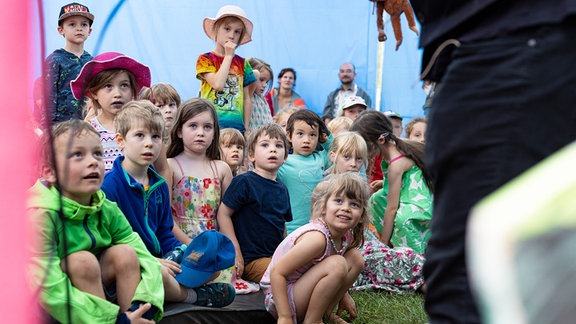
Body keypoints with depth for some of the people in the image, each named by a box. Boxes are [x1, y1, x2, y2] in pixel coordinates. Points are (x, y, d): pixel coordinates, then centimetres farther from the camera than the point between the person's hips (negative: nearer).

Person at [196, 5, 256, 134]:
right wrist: (229, 56, -6)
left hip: (237, 125, 4)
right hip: (212, 123, -3)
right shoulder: (205, 59, 2)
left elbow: (246, 99, 15)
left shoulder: (242, 63, 13)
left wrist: (246, 128, 8)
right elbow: (218, 84, -15)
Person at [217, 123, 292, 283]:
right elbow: (223, 214, -10)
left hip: (278, 256, 8)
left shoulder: (282, 190, 14)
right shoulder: (244, 182, -8)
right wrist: (235, 252, -14)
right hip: (252, 260, -8)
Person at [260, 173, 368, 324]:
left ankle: (326, 311, 9)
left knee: (355, 258, 4)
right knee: (337, 264, -27)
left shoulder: (347, 236, -3)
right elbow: (277, 273, -28)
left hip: (301, 288, 9)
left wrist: (342, 294, 16)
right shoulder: (317, 237, -29)